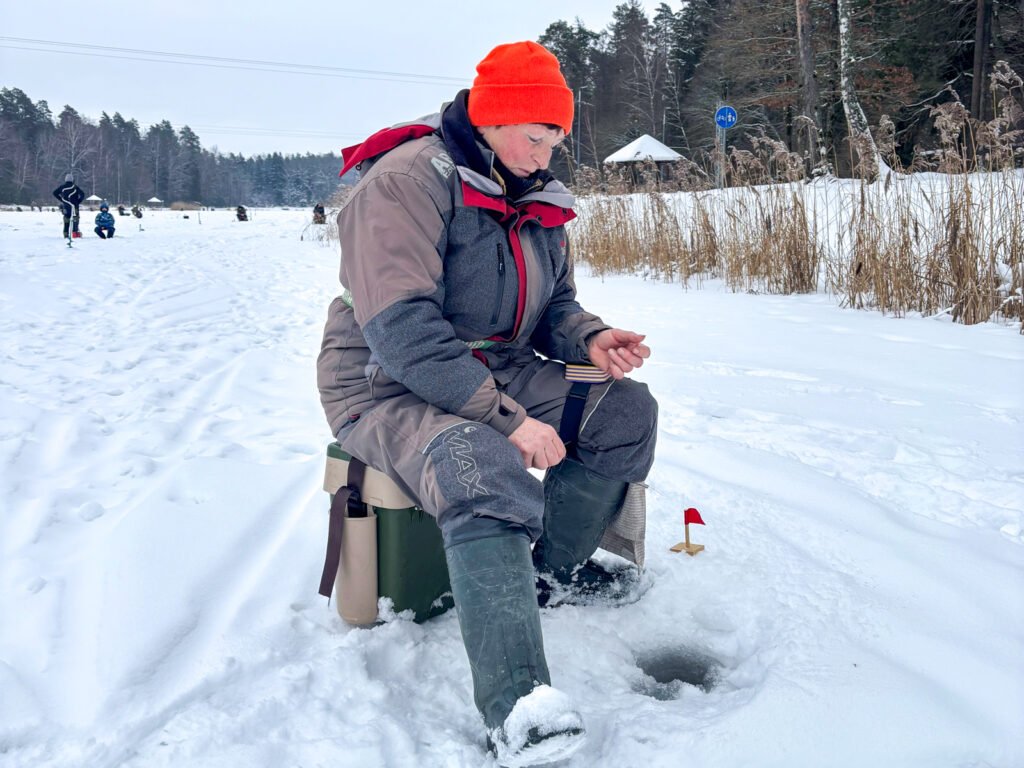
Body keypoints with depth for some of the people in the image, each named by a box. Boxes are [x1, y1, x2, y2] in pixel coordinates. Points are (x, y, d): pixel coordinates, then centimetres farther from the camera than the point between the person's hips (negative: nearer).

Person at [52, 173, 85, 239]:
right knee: (75, 218, -1)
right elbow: (82, 194, -13)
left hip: (65, 206, 4)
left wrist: (61, 199, 13)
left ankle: (65, 234, 12)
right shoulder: (74, 187, -7)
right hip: (73, 206, -4)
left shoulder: (62, 187, 4)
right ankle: (75, 232, -13)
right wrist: (79, 201, -1)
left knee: (66, 219, 13)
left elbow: (55, 193, 9)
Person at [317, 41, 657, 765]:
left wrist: (592, 340, -9)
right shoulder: (409, 179, -18)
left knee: (626, 410, -5)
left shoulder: (538, 198, 8)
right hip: (391, 386, -8)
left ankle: (555, 569, 8)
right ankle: (517, 706, -40)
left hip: (498, 373, 8)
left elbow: (555, 305, 16)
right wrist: (509, 418, -31)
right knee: (486, 472, -37)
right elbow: (402, 330, -28)